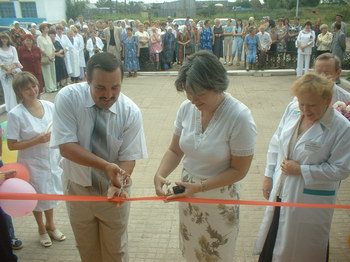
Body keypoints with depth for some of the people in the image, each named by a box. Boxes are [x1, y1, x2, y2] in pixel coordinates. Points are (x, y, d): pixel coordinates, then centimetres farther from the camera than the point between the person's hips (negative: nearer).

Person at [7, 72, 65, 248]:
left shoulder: (49, 106, -8)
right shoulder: (15, 114, -20)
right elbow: (12, 145, -17)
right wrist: (37, 140, -26)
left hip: (52, 159, 4)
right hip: (32, 163, -3)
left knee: (50, 193, 22)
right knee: (38, 196, 16)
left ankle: (50, 225, 47)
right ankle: (42, 229, 42)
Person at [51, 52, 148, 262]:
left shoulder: (131, 112, -19)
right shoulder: (68, 97, -20)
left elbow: (128, 157, -16)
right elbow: (66, 146, -24)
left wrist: (119, 182, -37)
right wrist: (106, 166, -36)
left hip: (113, 189, 0)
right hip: (78, 188, 0)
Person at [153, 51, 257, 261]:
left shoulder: (240, 117, -24)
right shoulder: (186, 108, -10)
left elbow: (239, 170, -17)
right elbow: (175, 151, 0)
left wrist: (200, 187, -25)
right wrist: (160, 174, -18)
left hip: (220, 200, -4)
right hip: (188, 194, 4)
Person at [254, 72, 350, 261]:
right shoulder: (292, 109, -6)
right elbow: (276, 143, 3)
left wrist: (301, 170, -19)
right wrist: (268, 175, 4)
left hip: (310, 199, -4)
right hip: (281, 190, 5)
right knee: (272, 240, 22)